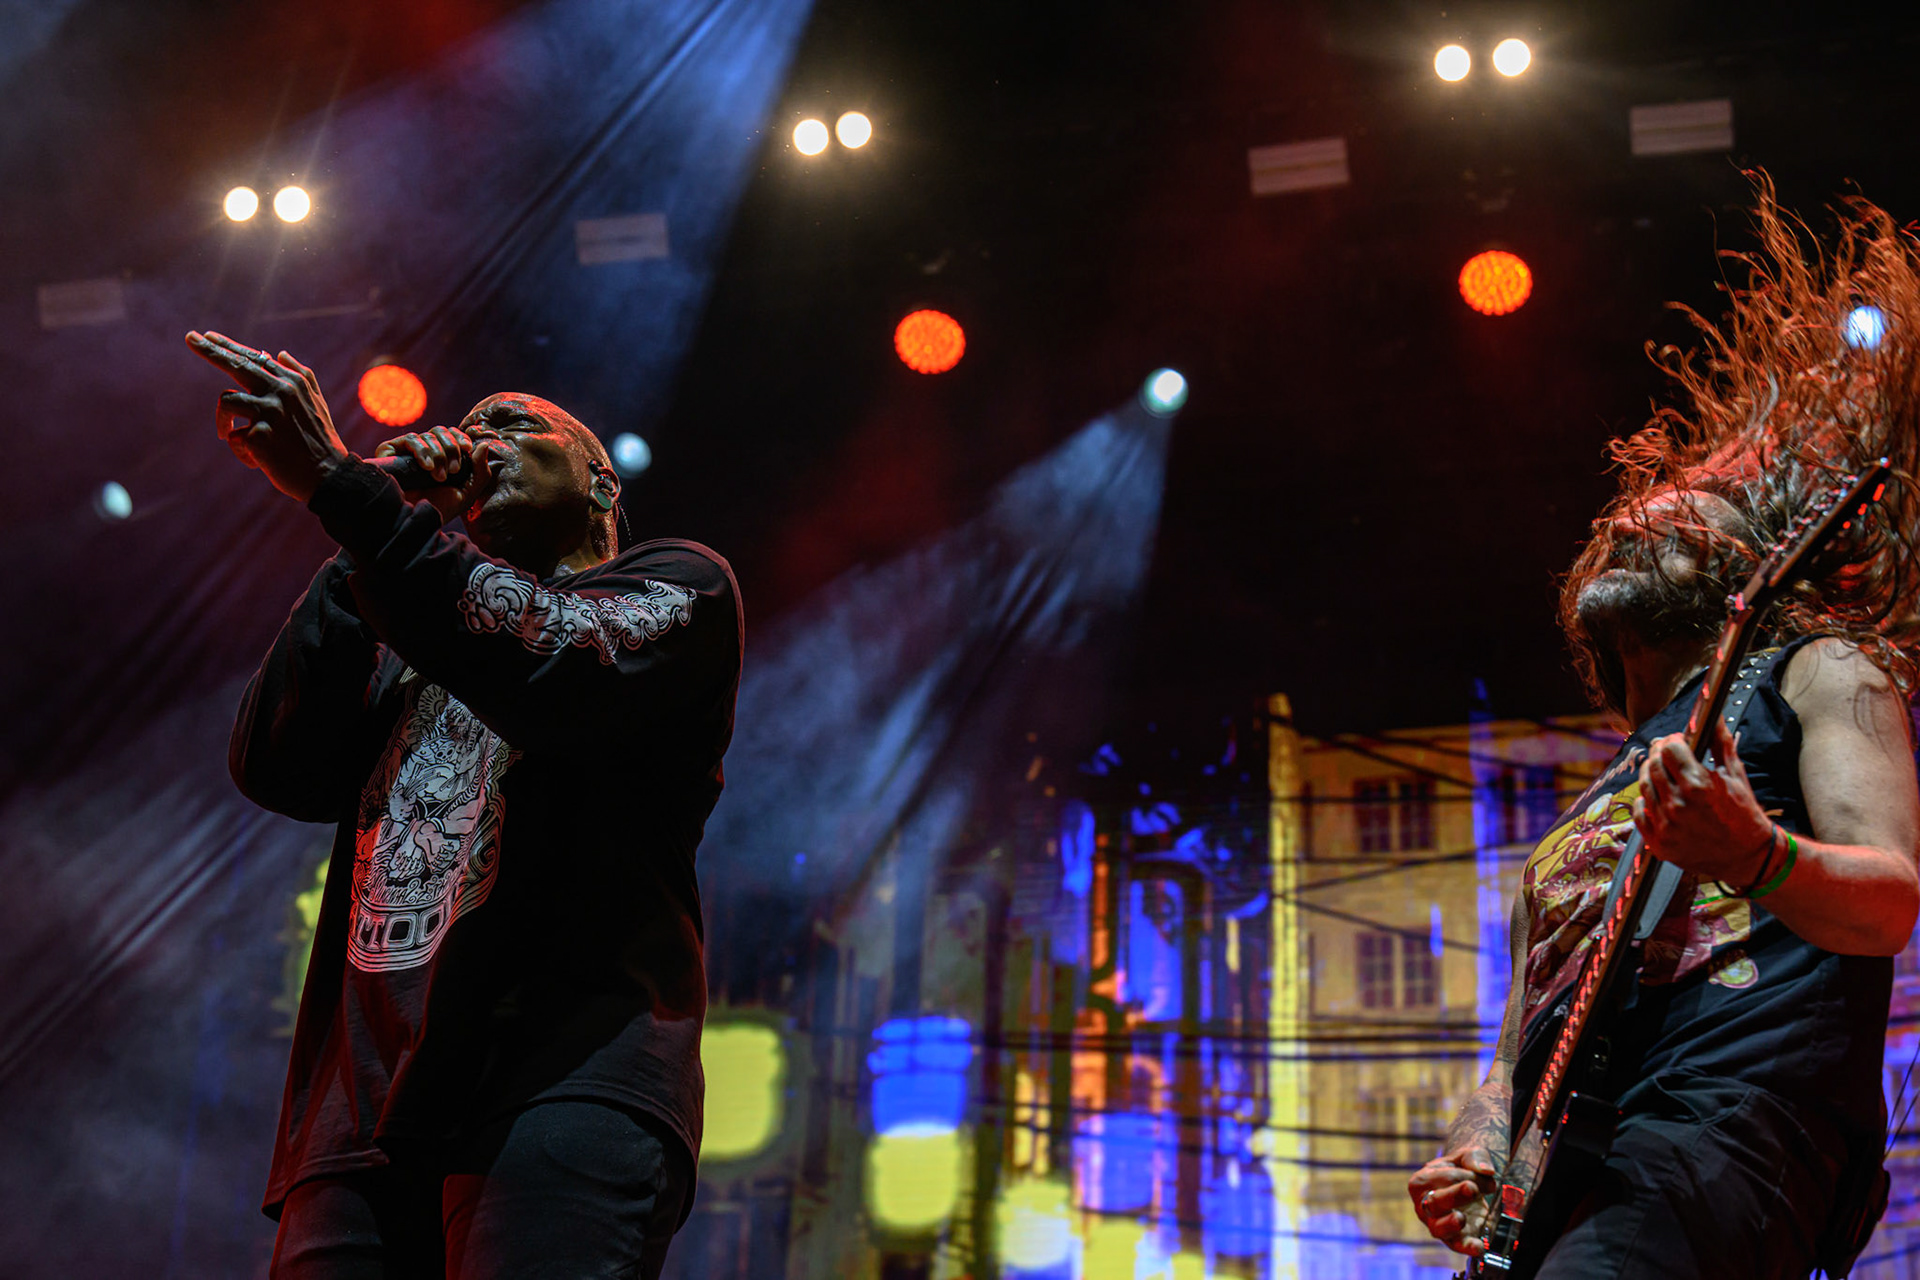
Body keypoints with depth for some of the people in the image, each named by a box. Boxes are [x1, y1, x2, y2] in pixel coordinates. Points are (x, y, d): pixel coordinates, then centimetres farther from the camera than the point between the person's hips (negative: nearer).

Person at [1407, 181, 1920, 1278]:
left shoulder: (1817, 672, 15)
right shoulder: (1586, 817, 32)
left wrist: (1758, 858, -24)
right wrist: (1471, 1160, 6)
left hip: (1730, 1133, -6)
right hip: (1561, 1180, 7)